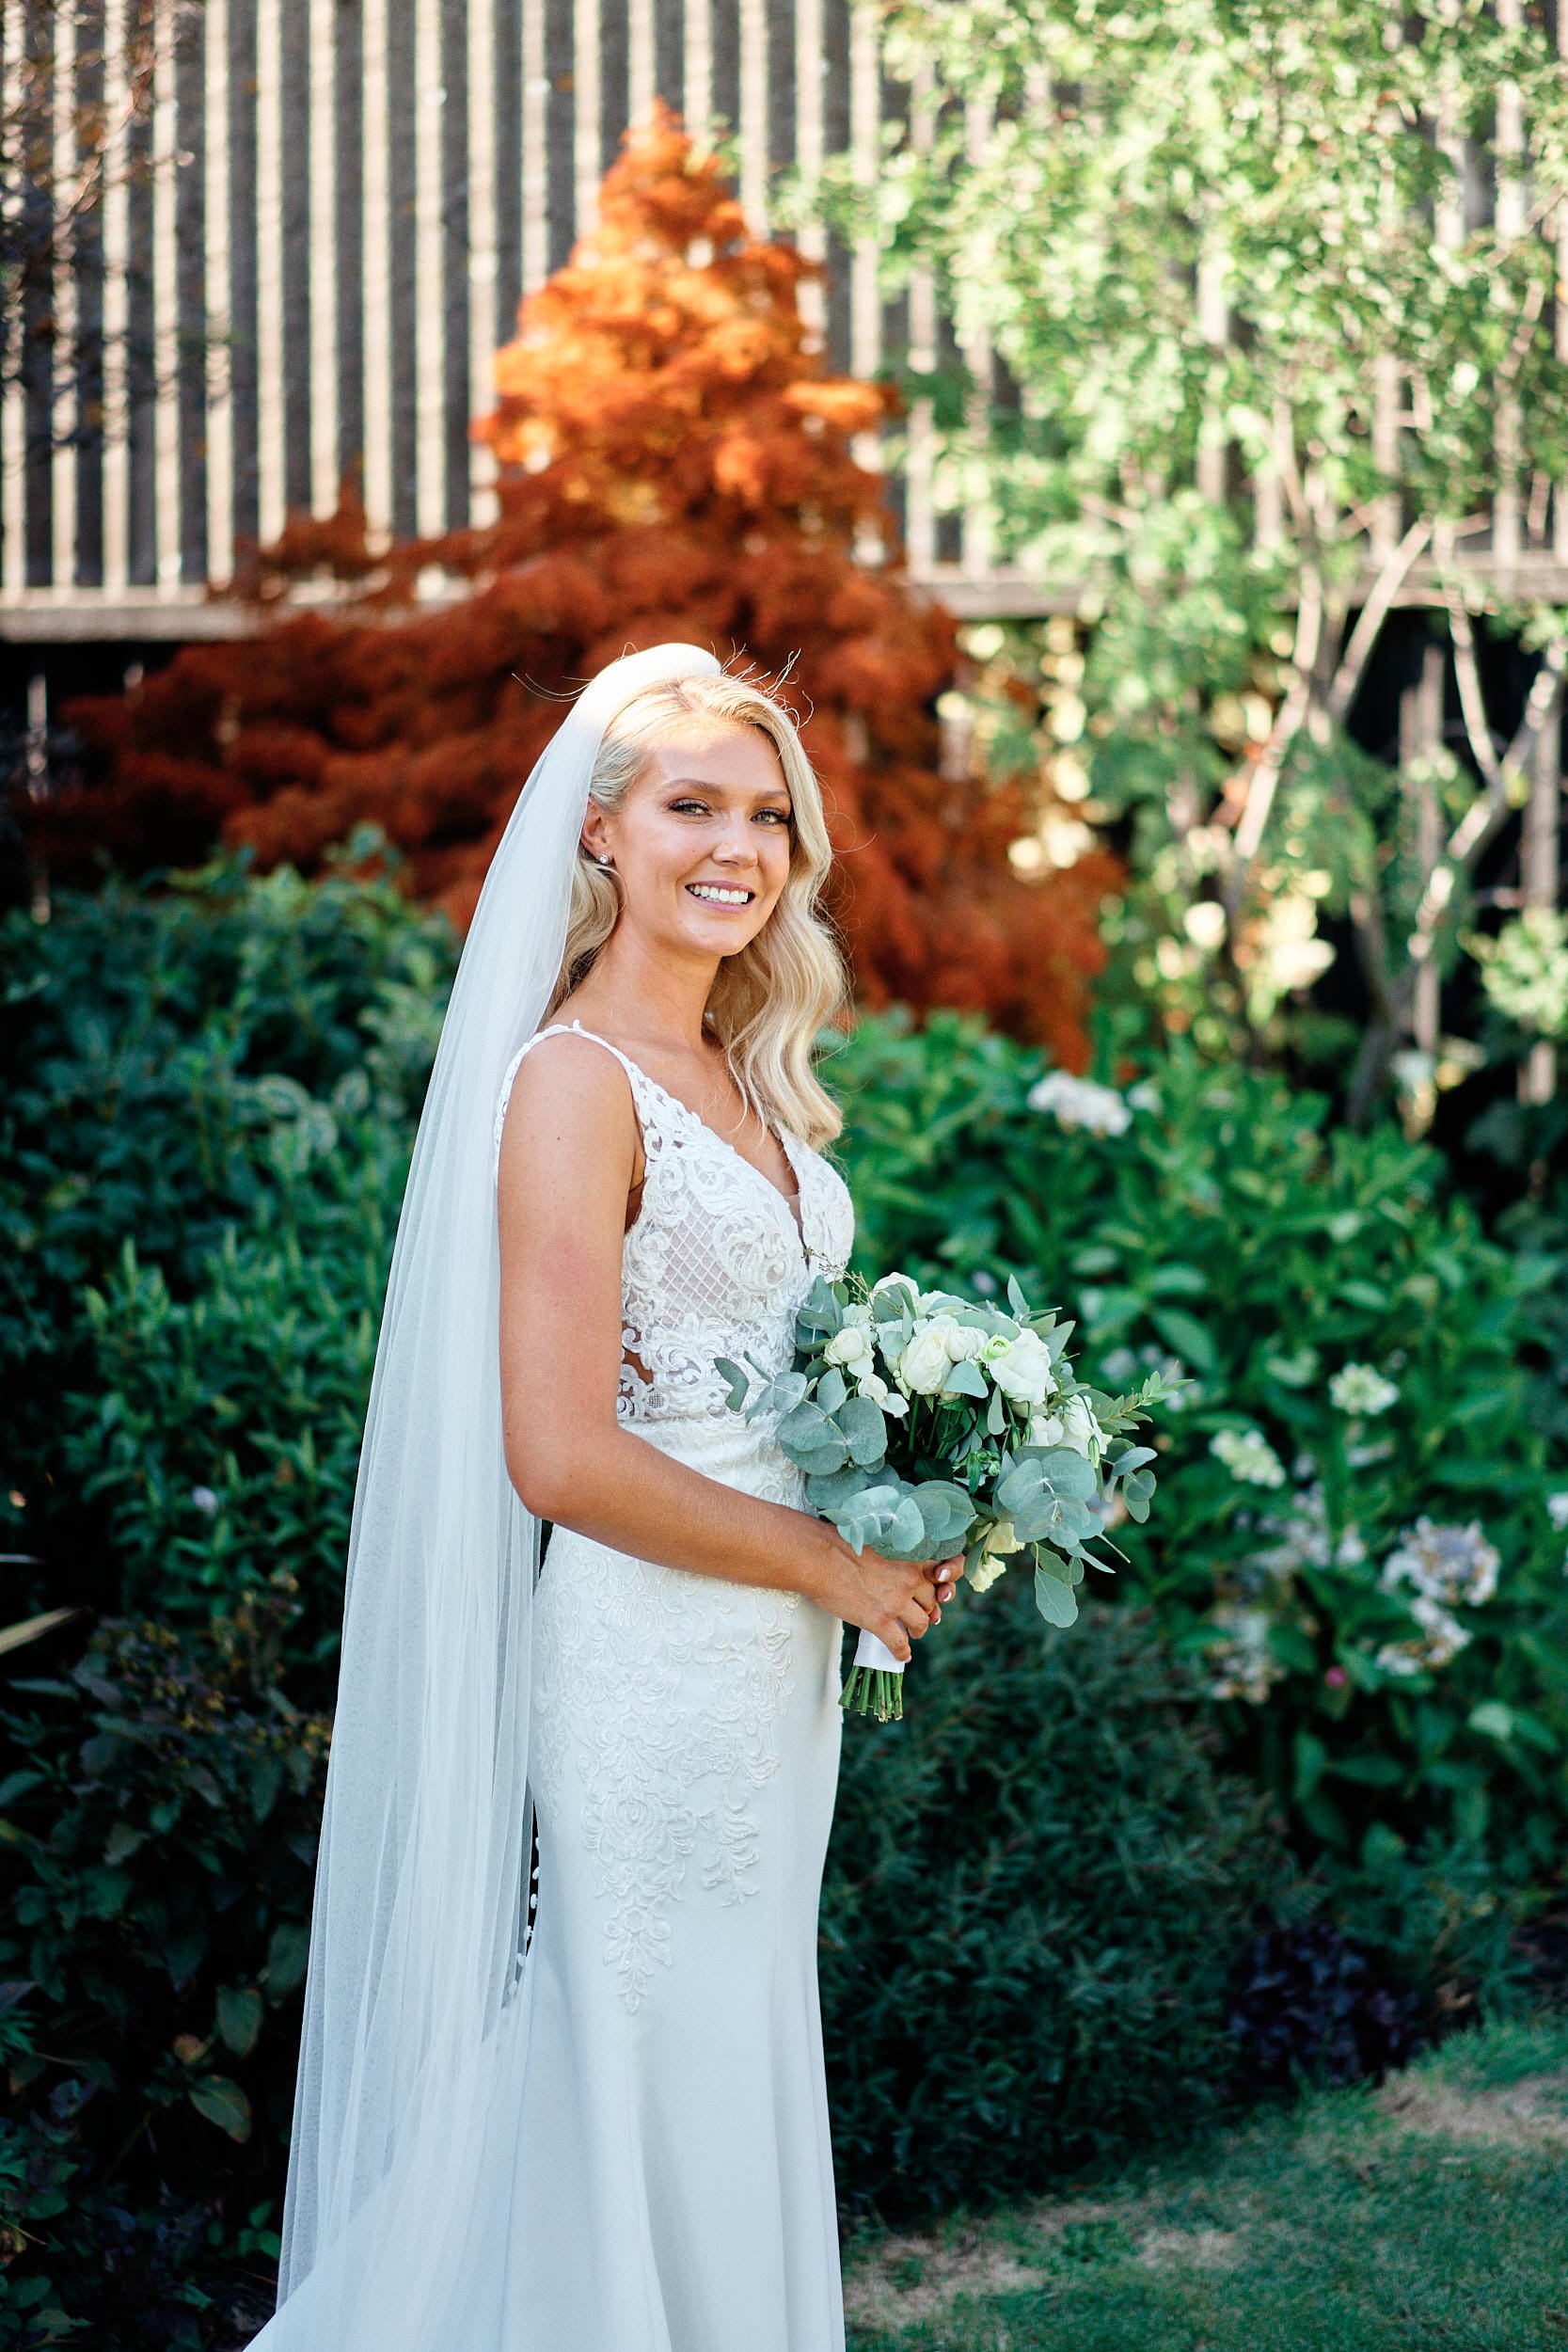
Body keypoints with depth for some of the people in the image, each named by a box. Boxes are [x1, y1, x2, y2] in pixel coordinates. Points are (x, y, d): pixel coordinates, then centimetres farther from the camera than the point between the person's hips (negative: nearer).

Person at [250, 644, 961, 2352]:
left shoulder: (741, 1077, 11)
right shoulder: (574, 1078, -15)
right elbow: (563, 1456, -21)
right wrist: (831, 1565, -12)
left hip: (774, 1662, 9)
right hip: (649, 1653, -9)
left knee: (744, 2081, 16)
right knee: (658, 2099, 1)